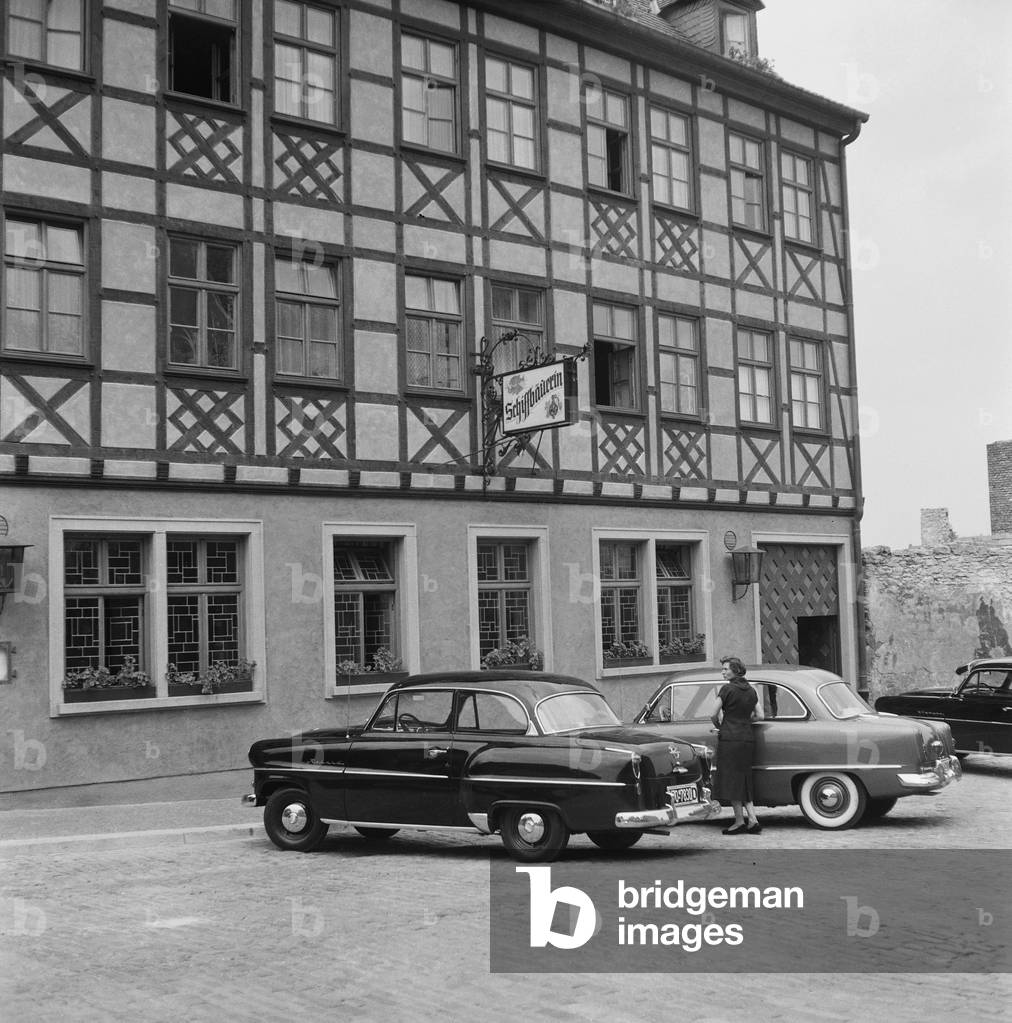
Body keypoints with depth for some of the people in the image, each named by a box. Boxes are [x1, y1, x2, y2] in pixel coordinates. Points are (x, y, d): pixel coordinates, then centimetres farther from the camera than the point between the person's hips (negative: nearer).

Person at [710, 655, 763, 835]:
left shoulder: (727, 689, -9)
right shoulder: (751, 691, 11)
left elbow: (714, 714, -9)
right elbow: (759, 716, 13)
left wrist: (719, 726, 10)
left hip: (730, 738, -7)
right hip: (748, 738, 7)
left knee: (731, 779, 0)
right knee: (744, 780, 13)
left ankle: (739, 821, 1)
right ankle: (753, 820, 6)